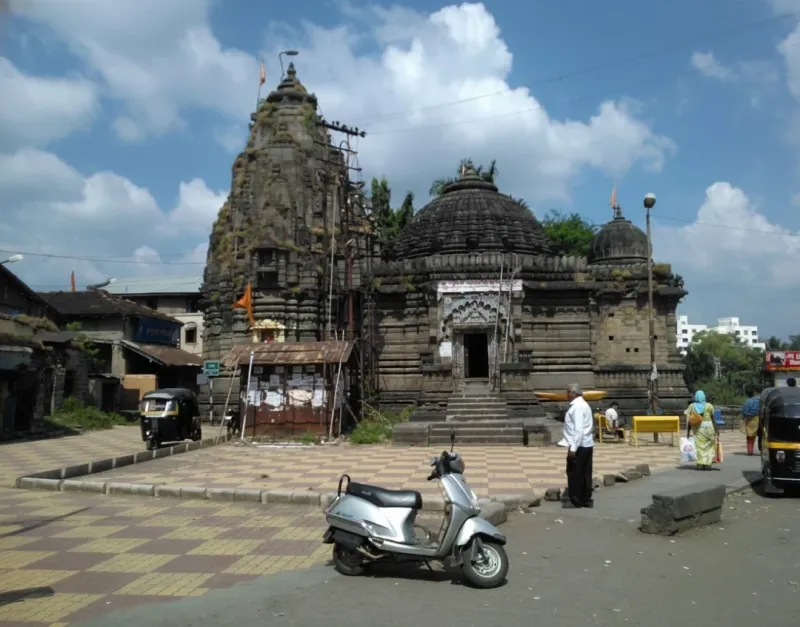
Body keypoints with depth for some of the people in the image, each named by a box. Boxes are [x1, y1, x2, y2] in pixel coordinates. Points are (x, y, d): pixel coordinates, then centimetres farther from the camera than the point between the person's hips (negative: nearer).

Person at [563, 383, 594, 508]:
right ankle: (586, 500, 20)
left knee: (574, 473, 0)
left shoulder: (577, 407, -17)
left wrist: (573, 448, -24)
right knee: (585, 473, 13)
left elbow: (579, 430, -24)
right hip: (587, 444, 10)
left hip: (579, 446, -10)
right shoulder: (583, 404, 15)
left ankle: (575, 501, 7)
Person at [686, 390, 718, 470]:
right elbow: (713, 419, -7)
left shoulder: (691, 406, -1)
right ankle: (707, 464, 6)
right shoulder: (709, 406, -5)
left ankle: (700, 464, 0)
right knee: (709, 445, 11)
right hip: (708, 427, -1)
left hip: (697, 428, 1)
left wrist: (688, 431, 1)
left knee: (700, 446, 7)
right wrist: (716, 429, -2)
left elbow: (689, 420, -3)